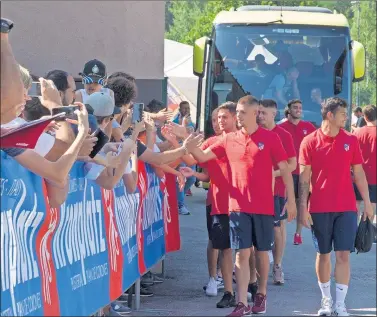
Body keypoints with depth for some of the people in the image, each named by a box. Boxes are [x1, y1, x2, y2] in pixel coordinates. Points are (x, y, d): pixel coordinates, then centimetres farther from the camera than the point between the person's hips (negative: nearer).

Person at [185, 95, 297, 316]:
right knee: (242, 253, -2)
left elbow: (285, 169, -2)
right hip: (239, 206, 2)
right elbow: (202, 157, 5)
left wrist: (291, 200, -6)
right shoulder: (229, 140, 6)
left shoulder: (270, 138, -4)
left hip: (264, 206, -2)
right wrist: (188, 142, -13)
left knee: (262, 252, 11)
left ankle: (261, 294, 29)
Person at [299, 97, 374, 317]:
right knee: (323, 254, 8)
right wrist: (303, 208, -7)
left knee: (343, 254, -4)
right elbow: (304, 177, -2)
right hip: (319, 208, -1)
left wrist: (367, 203, 4)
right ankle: (326, 299, 21)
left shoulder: (351, 140, 4)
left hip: (347, 208, 1)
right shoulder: (310, 142, -3)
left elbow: (358, 173, 8)